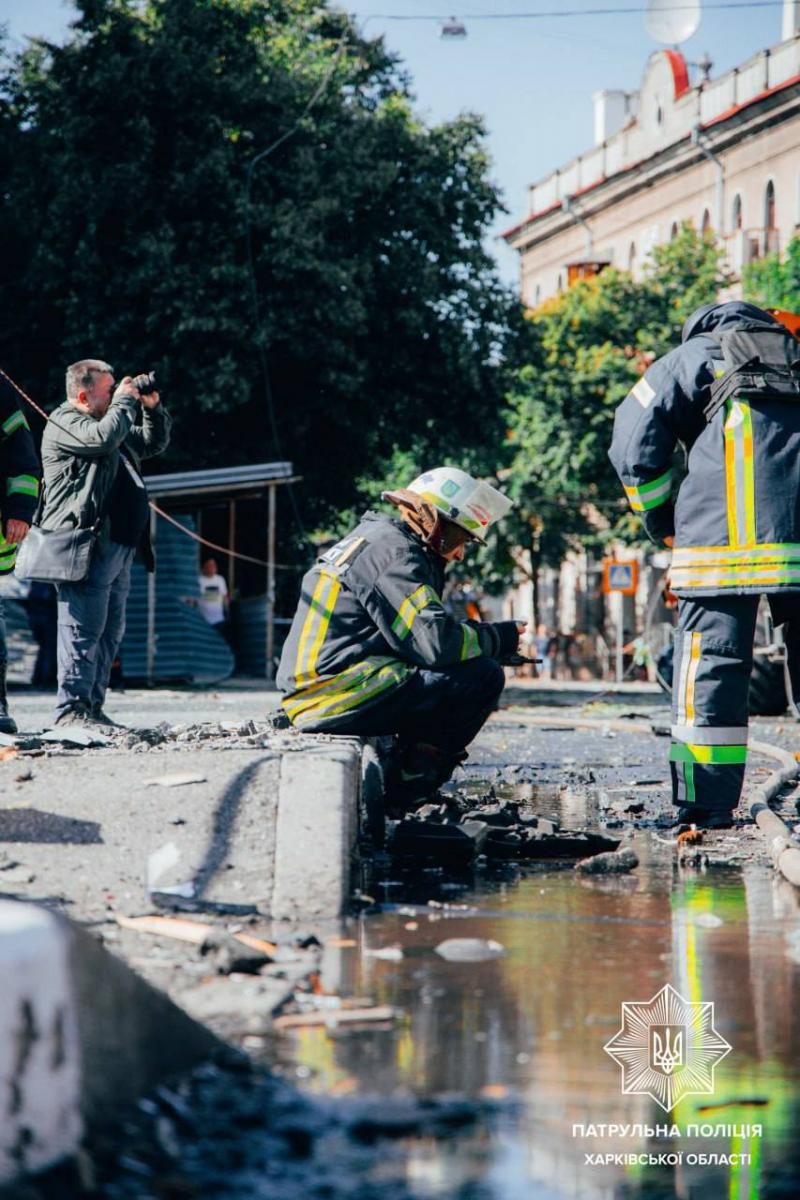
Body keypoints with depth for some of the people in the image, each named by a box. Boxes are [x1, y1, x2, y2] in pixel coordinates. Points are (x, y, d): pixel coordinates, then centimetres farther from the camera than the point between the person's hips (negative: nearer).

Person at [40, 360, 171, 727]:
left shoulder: (113, 422, 25)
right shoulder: (64, 424, -4)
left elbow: (154, 443, 33)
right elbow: (104, 437, -22)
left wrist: (152, 407, 18)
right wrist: (126, 400, -8)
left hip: (117, 548, 10)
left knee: (110, 632, 10)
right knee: (83, 630, -13)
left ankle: (92, 708, 13)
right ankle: (71, 709, -13)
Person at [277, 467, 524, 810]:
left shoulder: (374, 536, 21)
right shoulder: (393, 551, -11)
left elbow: (419, 633, 24)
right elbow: (436, 642, -20)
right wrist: (501, 636, -5)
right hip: (338, 694, -11)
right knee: (483, 676, -13)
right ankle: (405, 790, -5)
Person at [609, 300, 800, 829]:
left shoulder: (693, 356, 21)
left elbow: (635, 447, 10)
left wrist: (667, 527, 17)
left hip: (726, 530, -3)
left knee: (713, 657, -1)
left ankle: (707, 805, -4)